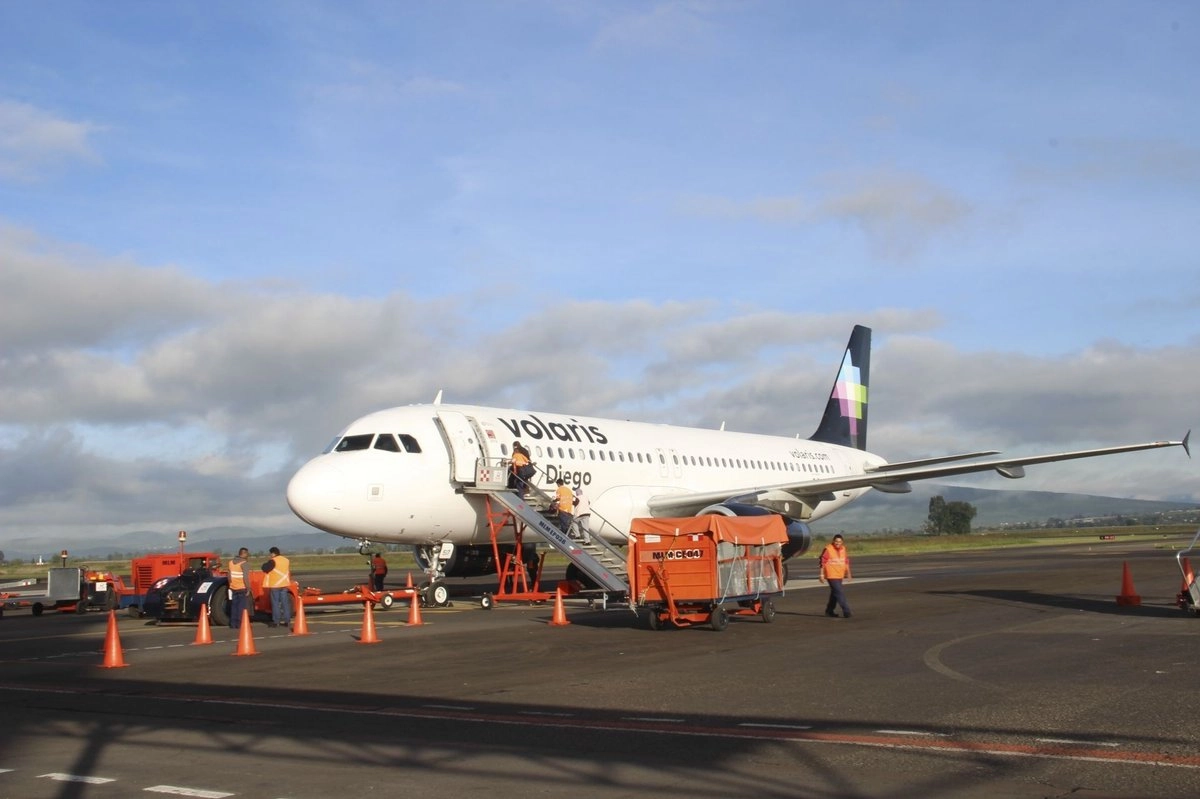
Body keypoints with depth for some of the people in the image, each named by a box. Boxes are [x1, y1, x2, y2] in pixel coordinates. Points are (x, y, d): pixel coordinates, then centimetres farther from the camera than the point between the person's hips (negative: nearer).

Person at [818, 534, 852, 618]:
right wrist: (822, 575, -12)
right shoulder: (828, 549, -12)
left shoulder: (843, 549, 7)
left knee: (834, 593, 15)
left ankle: (829, 611, 27)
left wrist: (848, 574, 18)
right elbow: (822, 562, -10)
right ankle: (846, 611, -12)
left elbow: (846, 562, 17)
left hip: (840, 576, 7)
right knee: (839, 593, -12)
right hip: (831, 576, -7)